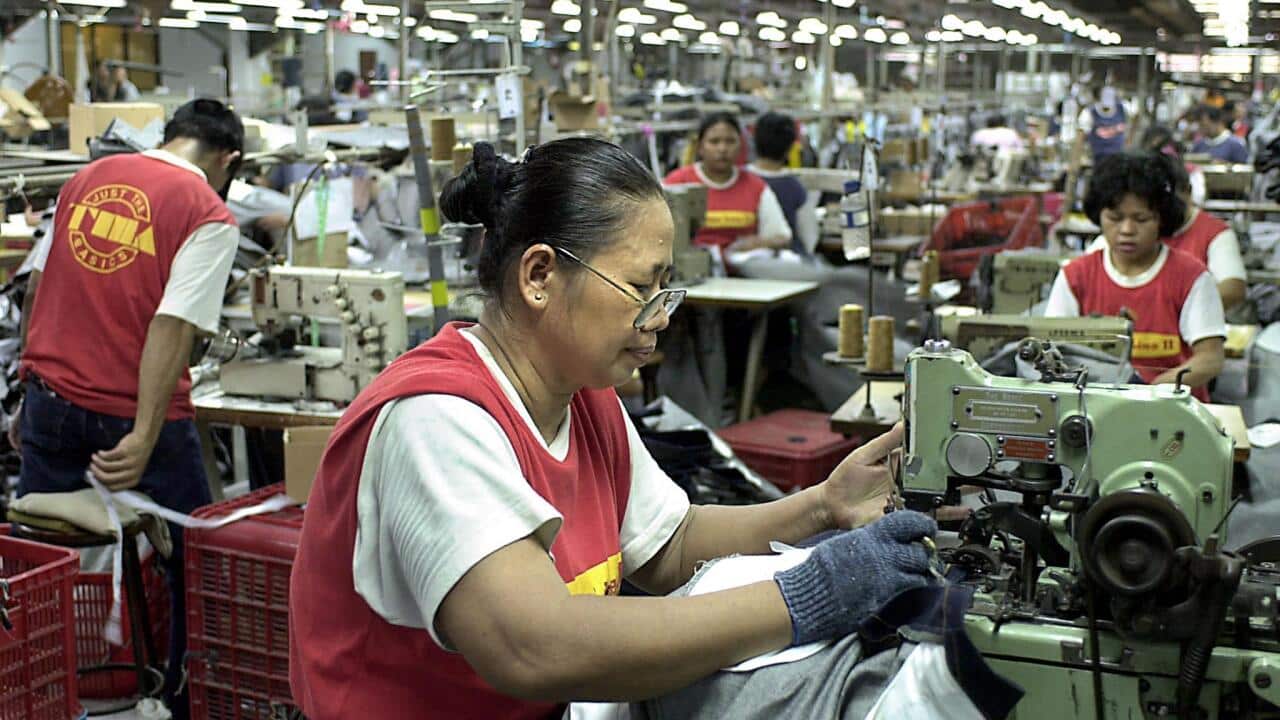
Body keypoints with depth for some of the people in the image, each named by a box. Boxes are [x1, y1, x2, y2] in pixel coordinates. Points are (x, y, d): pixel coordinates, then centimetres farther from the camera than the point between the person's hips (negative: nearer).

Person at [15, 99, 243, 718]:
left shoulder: (87, 177, 11)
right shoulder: (208, 215, -8)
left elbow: (36, 286, 14)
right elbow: (172, 328, -18)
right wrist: (144, 439, -23)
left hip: (50, 401, 6)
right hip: (131, 415, -5)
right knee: (190, 566, 11)